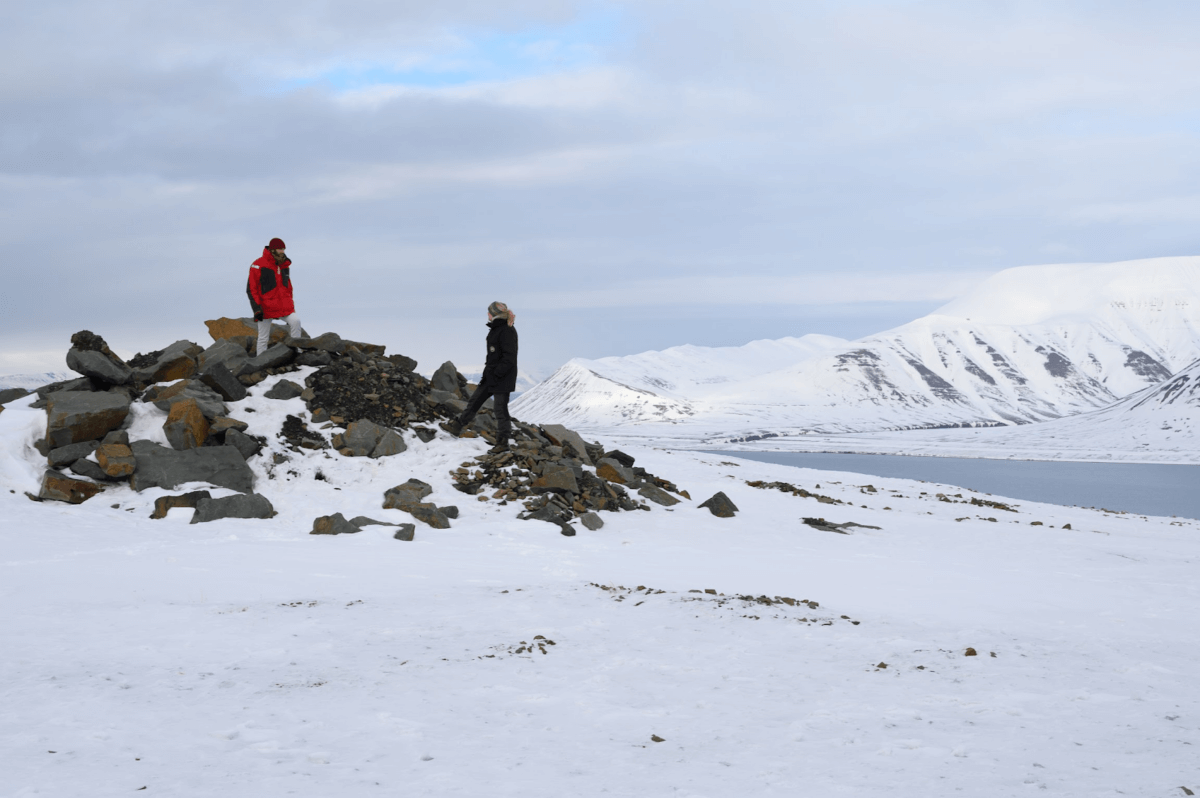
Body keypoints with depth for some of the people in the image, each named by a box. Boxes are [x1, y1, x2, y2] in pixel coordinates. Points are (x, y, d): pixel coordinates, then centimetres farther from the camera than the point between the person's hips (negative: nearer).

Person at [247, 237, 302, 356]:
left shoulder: (285, 265, 11)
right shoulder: (258, 265, -8)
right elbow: (251, 289, -9)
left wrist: (290, 305, 20)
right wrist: (257, 308, -16)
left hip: (284, 307, 4)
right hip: (266, 309, -4)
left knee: (295, 321, -23)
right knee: (263, 338, 3)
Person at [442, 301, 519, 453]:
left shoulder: (507, 331, -19)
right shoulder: (497, 329, 12)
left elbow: (509, 358, -23)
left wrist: (497, 374, -22)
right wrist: (488, 371, 18)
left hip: (502, 378, -10)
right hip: (492, 375, 10)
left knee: (500, 408, -2)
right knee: (475, 399, 14)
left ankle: (503, 443, 8)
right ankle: (457, 426, 23)